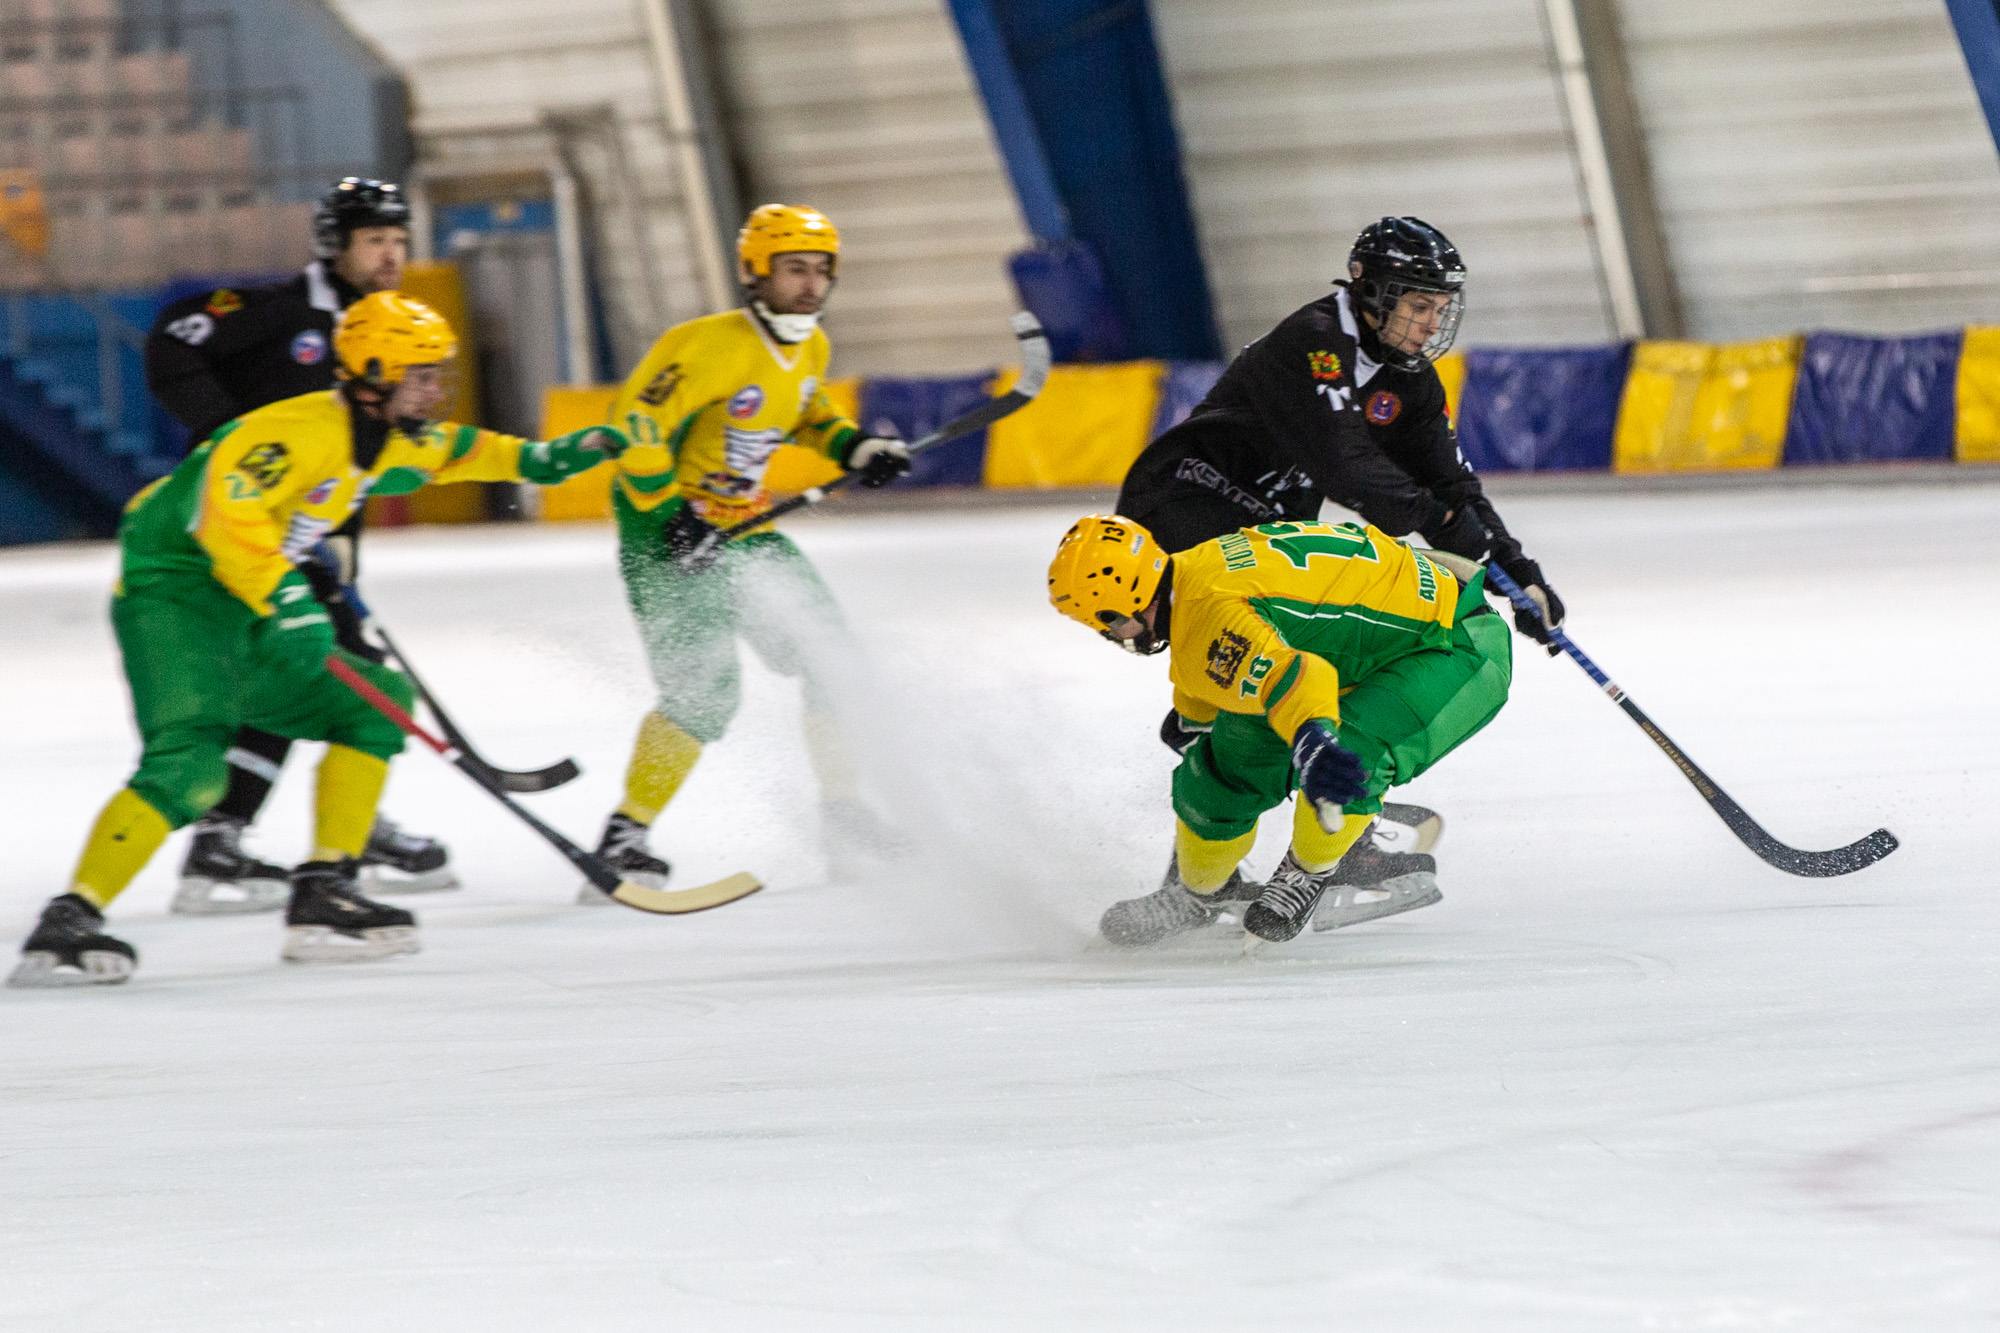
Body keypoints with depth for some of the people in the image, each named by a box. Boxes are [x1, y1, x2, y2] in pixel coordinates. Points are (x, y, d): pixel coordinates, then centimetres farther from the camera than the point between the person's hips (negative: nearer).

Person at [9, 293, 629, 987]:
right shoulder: (302, 431, -19)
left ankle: (323, 894, 8)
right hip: (171, 597, -10)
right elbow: (227, 513, -31)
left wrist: (540, 457, 20)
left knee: (376, 703, 11)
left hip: (243, 619, 10)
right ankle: (68, 923, -32)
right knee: (189, 760, -29)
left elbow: (453, 450, 31)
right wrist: (288, 602, -34)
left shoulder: (386, 440, 11)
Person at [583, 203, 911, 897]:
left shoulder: (810, 348, 5)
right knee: (702, 692, -18)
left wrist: (853, 447, 8)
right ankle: (623, 837, -9)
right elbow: (634, 423, -24)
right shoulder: (712, 346, -22)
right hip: (665, 530, -9)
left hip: (744, 527, 9)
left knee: (834, 657, 8)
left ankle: (846, 814, 22)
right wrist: (668, 511, -27)